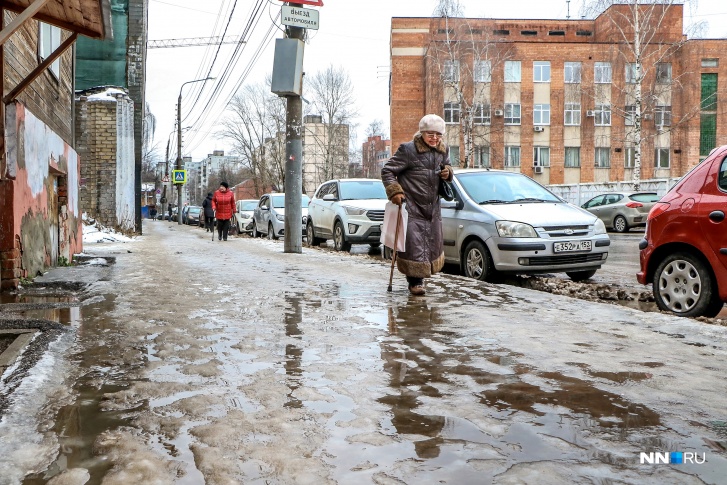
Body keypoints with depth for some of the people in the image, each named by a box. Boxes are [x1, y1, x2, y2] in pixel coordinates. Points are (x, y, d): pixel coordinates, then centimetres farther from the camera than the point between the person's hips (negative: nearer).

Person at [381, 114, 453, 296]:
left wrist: (447, 172, 2)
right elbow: (387, 170, -8)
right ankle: (415, 281, 4)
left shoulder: (443, 150, 7)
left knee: (433, 243, 13)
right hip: (412, 207, -6)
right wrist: (394, 191, -18)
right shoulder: (408, 150, -13)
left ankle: (421, 275, 33)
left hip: (433, 207, 7)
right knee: (414, 243, -8)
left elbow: (446, 165, 27)